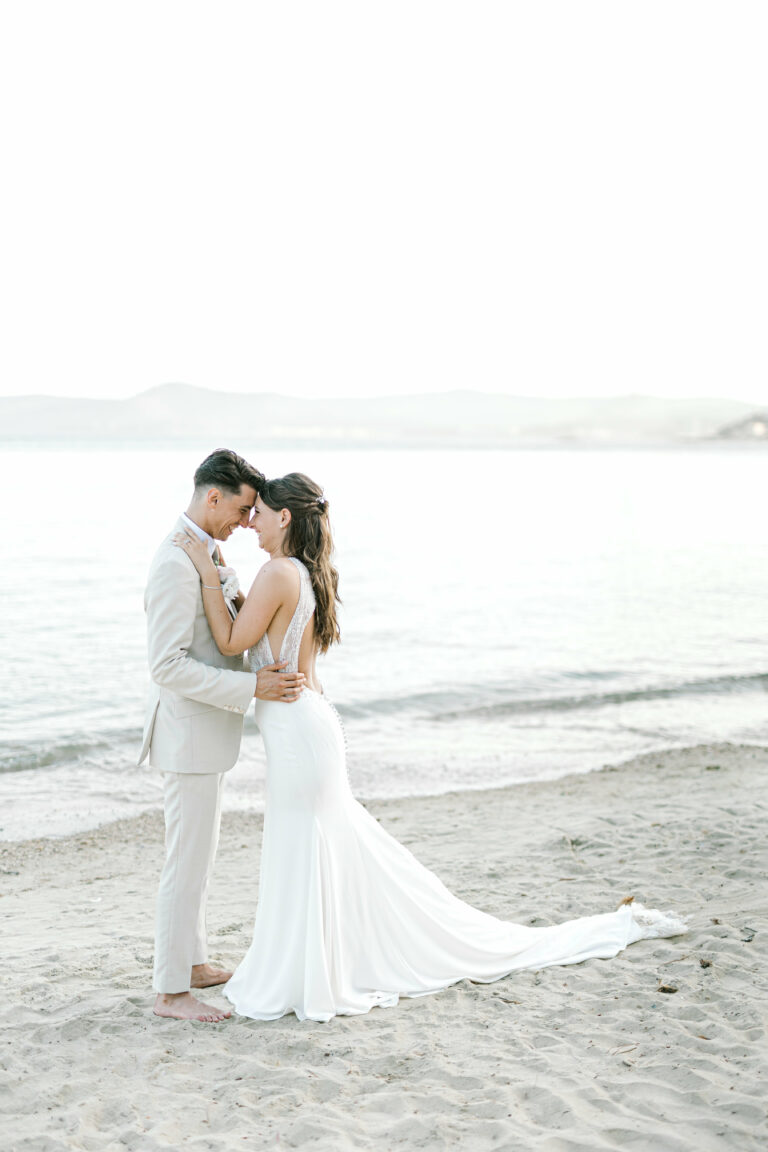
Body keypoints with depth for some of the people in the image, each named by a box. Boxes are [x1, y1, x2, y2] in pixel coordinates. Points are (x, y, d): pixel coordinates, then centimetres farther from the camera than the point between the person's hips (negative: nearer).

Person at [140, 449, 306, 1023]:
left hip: (208, 732, 10)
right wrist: (252, 686, -27)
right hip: (190, 734, -10)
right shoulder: (176, 563, -23)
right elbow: (168, 666, -26)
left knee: (198, 854, 20)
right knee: (188, 862, -2)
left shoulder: (208, 552, 10)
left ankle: (193, 961, 33)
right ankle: (171, 991, 7)